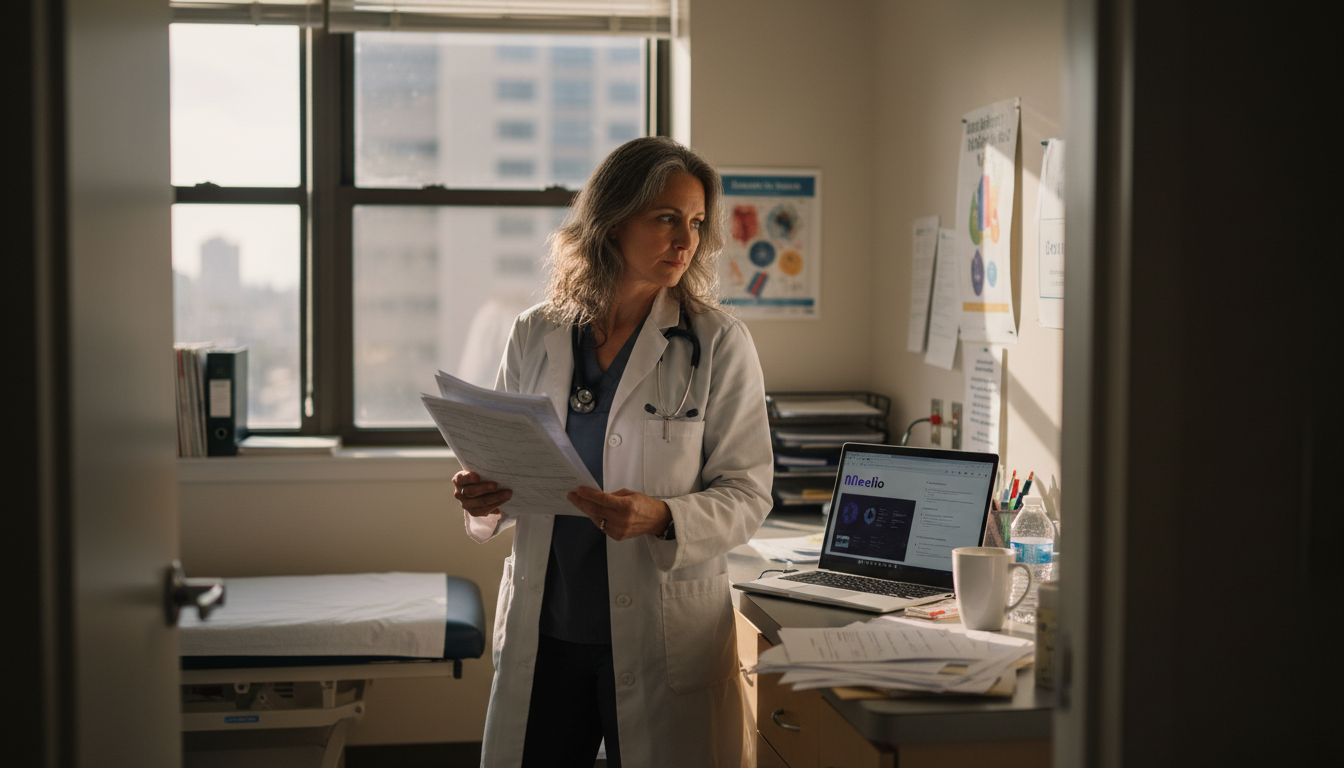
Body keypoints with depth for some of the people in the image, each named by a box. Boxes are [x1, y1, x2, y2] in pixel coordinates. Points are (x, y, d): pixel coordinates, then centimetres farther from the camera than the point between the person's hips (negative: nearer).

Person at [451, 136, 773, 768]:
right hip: (542, 632, 3)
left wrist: (662, 519, -24)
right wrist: (483, 498, -7)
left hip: (661, 638, -2)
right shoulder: (535, 337, 6)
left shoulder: (719, 344, -4)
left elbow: (747, 492, -6)